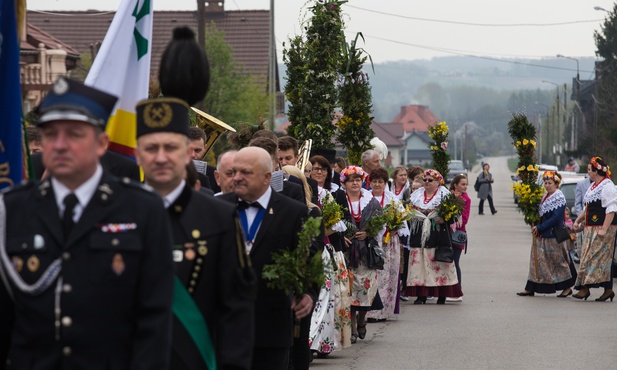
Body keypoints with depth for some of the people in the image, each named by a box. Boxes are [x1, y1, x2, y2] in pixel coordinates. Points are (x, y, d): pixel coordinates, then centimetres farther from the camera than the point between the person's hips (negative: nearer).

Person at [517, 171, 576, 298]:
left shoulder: (559, 198, -12)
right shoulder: (546, 196, 13)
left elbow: (556, 218, -19)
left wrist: (539, 228, -18)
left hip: (553, 235, -8)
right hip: (541, 235, 8)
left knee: (559, 260, 2)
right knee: (537, 260, 6)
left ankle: (567, 287, 14)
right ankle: (530, 288, 8)